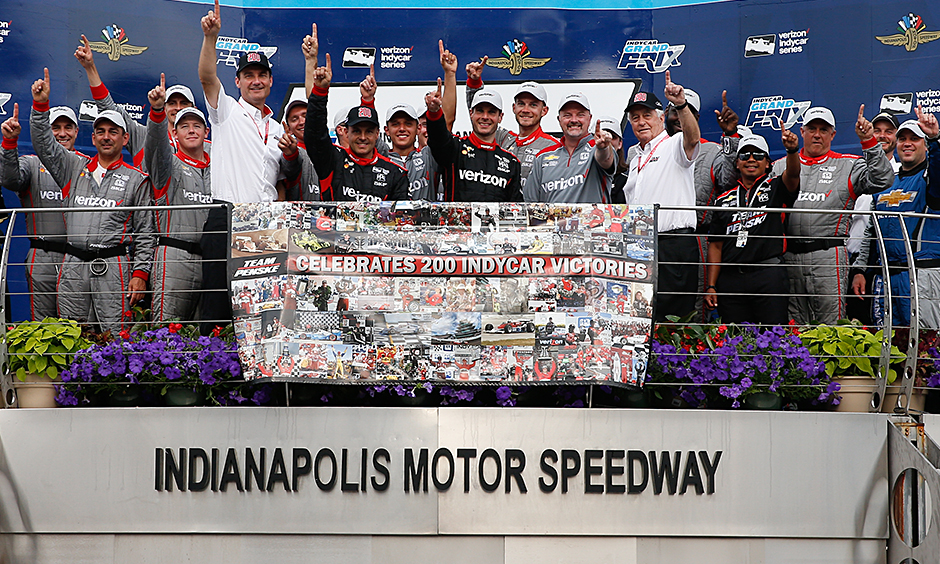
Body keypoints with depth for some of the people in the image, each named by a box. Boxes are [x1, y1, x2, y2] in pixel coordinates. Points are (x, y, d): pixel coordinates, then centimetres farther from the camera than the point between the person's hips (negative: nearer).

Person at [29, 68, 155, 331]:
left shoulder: (136, 179, 7)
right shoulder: (74, 167, 16)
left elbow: (145, 233, 4)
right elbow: (44, 144, 8)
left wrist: (140, 273, -5)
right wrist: (40, 105, -6)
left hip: (114, 268, -3)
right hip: (73, 265, 3)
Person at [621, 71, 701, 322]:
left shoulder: (674, 146, 0)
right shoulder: (636, 158, 23)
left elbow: (692, 138, -25)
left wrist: (681, 105, -40)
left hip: (674, 243, -7)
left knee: (673, 316, -8)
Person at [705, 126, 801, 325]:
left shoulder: (774, 188, 8)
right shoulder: (725, 198, 15)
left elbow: (792, 174, -16)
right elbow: (716, 245, 13)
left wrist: (792, 150, -37)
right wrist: (711, 286, 5)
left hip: (769, 277, -3)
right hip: (731, 278, 3)